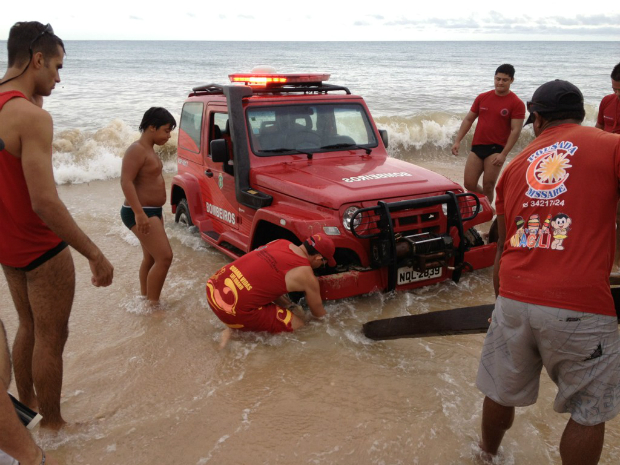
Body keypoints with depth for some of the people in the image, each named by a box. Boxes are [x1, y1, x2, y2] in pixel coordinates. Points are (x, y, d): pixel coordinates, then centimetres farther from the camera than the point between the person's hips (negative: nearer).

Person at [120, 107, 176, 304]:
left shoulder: (148, 149, 13)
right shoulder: (137, 150, -17)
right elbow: (126, 181, -26)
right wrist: (139, 213, -34)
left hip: (152, 211, 10)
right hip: (141, 214, -10)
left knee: (150, 258, 16)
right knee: (164, 257, -12)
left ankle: (145, 298, 28)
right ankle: (153, 304, -3)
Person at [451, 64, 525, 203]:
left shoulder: (516, 104, -5)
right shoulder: (482, 98, 9)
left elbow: (515, 130, -9)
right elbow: (468, 120, 14)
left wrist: (504, 154, -17)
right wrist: (457, 141, 6)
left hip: (496, 149, -4)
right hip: (477, 146, 4)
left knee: (488, 186, -5)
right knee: (469, 184, 3)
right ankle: (487, 202, 29)